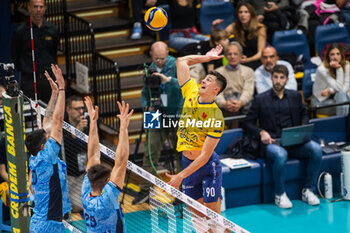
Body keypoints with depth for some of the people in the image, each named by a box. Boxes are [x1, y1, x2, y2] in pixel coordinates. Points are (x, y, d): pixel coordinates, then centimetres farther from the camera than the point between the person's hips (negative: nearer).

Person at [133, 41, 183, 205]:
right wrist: (146, 106, -4)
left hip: (177, 116, -4)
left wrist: (168, 79, -33)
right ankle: (145, 190, 4)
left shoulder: (177, 66, -8)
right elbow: (145, 93, 15)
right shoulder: (150, 69, 7)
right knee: (150, 153, -2)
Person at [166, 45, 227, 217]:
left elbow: (204, 156, -22)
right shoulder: (191, 93, -4)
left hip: (208, 165, -6)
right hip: (187, 162, 6)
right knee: (196, 213, 10)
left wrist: (181, 176, -24)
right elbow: (181, 61, 8)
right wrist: (207, 57, 8)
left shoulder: (216, 117, -21)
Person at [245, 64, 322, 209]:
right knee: (280, 154, -40)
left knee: (316, 148, -27)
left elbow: (304, 114, 28)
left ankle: (309, 190, -13)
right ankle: (279, 195, -20)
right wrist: (261, 132, -11)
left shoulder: (295, 96, 18)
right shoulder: (260, 99, 8)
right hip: (272, 143, -3)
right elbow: (249, 123, 9)